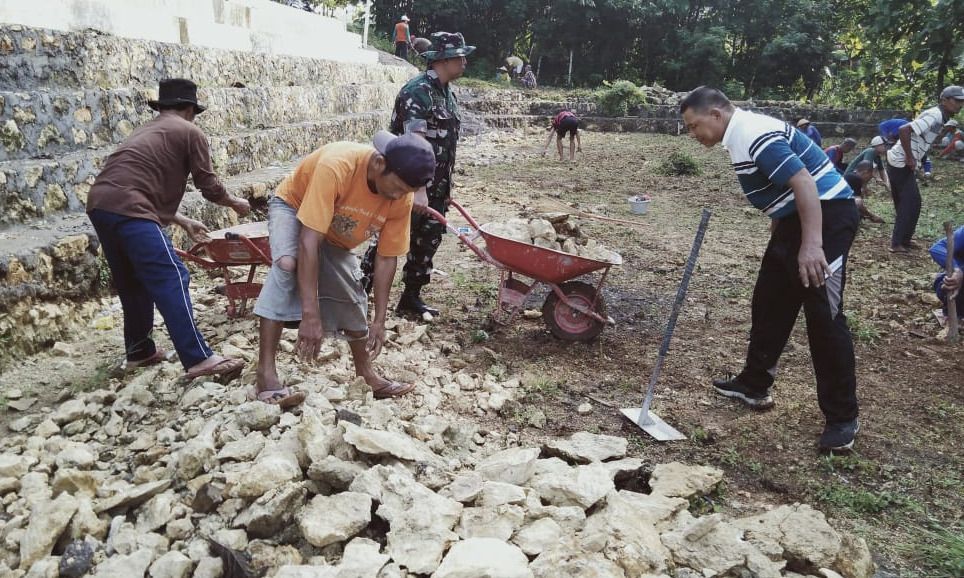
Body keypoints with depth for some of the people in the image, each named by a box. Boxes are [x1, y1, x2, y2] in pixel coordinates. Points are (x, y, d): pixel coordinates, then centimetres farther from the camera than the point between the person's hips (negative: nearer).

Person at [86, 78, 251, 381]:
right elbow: (209, 186, 7)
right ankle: (198, 359, -13)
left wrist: (185, 223, 35)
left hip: (100, 205, 9)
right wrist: (236, 203, 25)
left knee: (133, 283, 20)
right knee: (171, 280, -10)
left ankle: (139, 351, 29)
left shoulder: (146, 131, 32)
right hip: (128, 210, -9)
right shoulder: (189, 132, 8)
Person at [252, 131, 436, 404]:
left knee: (353, 299, 7)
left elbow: (386, 258, -14)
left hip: (338, 235, 5)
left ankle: (366, 375, 27)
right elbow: (309, 242, -43)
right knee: (288, 263, -34)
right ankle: (266, 372, -30)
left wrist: (379, 321, -13)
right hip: (293, 207, -5)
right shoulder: (336, 165, -41)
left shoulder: (402, 198, -25)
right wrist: (310, 315, -45)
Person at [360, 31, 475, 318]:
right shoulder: (418, 91, -17)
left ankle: (411, 298, 24)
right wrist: (419, 189, -34)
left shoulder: (448, 93, 12)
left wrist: (445, 186, 18)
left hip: (436, 187, 9)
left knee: (428, 240, 12)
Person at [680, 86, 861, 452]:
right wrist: (780, 238, 27)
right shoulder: (741, 135, 12)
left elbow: (804, 183, -29)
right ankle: (754, 385, 27)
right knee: (769, 304, 14)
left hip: (826, 215, -11)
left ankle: (842, 418, 2)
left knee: (824, 316, -8)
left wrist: (812, 244, -36)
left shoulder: (756, 135, -20)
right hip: (795, 217, 11)